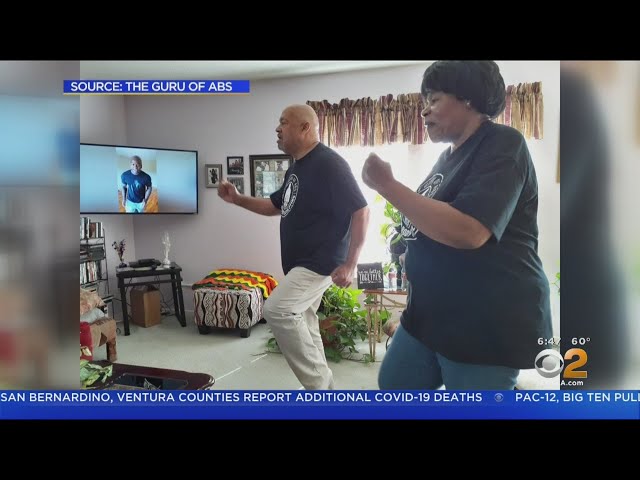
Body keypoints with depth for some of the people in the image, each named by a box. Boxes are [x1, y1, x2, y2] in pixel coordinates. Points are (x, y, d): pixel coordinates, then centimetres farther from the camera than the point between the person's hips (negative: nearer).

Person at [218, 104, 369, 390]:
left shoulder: (329, 164, -16)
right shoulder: (296, 168, 13)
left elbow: (361, 211, -20)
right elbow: (275, 206, 25)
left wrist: (350, 264, -22)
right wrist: (237, 199, 10)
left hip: (321, 262, -10)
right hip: (300, 263, 10)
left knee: (277, 310, -21)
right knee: (302, 325, 15)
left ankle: (319, 384, -8)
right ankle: (323, 388, 29)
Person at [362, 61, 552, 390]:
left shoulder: (501, 144, -15)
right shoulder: (451, 154, 12)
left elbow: (467, 232, -30)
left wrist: (386, 185, -24)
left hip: (487, 325, -9)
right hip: (431, 312, 9)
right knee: (392, 385, 18)